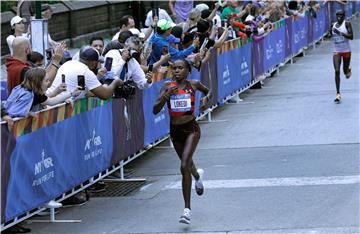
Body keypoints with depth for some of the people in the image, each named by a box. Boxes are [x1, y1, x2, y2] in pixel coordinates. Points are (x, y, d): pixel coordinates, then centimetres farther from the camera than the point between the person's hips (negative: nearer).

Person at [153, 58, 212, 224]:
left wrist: (206, 99, -5)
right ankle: (197, 175, 62)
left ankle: (187, 209, -15)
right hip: (175, 130, 3)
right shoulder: (167, 86, -4)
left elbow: (209, 91, 18)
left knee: (184, 166, -19)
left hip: (191, 129, -3)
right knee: (187, 163, 22)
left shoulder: (193, 84, -4)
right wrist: (166, 96, -25)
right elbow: (155, 110, -10)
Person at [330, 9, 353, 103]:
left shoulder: (347, 24, -9)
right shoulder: (334, 25, 4)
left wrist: (340, 33, -28)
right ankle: (338, 93, -11)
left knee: (345, 71, 11)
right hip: (336, 52, 2)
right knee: (337, 71, -12)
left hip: (346, 51, -2)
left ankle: (348, 70, 52)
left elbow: (351, 36, -19)